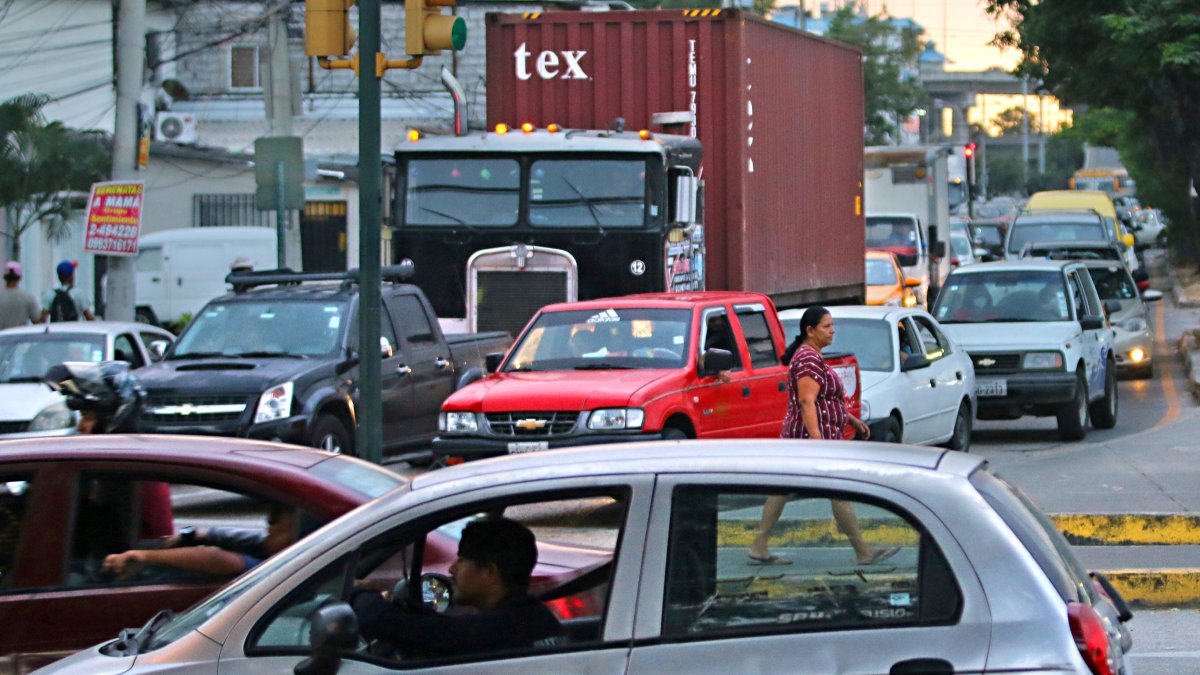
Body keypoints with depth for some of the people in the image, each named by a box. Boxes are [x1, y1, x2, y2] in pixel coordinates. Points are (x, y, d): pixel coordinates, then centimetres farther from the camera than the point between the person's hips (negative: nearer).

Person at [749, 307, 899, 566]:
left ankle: (759, 549, 7)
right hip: (816, 433, -11)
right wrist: (817, 441, -30)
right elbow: (807, 402, -24)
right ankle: (864, 552, 2)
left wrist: (852, 420, 25)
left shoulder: (808, 357, 17)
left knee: (783, 490, 8)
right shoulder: (809, 360, -16)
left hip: (795, 435, 11)